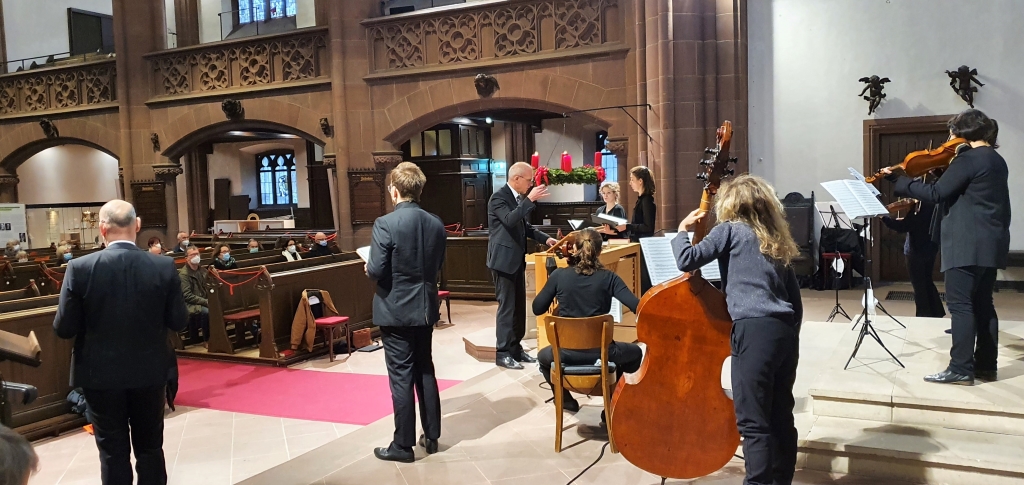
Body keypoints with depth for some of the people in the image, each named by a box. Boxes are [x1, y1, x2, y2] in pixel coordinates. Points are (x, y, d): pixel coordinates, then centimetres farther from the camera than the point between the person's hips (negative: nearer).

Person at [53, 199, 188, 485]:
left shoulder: (80, 268, -14)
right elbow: (178, 322, -5)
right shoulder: (164, 267, -11)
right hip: (149, 372, 1)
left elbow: (64, 329, -9)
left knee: (113, 451, 12)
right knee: (150, 448, 16)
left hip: (101, 374, -1)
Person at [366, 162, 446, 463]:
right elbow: (437, 266, 7)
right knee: (425, 370, 17)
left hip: (396, 310, -6)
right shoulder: (436, 224, 1)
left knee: (401, 376, 2)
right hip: (426, 308, 6)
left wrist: (369, 268, 3)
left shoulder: (385, 224, -17)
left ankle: (403, 445, 12)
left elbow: (376, 272, -19)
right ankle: (431, 436, 25)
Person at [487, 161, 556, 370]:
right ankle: (502, 353, 3)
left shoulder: (519, 198, 11)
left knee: (519, 306, 13)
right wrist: (530, 200, -30)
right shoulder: (499, 197, -15)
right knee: (506, 306, -5)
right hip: (504, 260, -9)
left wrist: (545, 238, 6)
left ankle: (515, 348, 23)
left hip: (516, 259, 9)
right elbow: (510, 220, -31)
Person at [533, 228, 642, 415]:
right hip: (601, 351, -1)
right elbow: (638, 307, -17)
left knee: (543, 357, 38)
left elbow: (537, 309, 3)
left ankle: (565, 399, 30)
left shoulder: (559, 275, -6)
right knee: (636, 352, 32)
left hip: (566, 352, 1)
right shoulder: (608, 277, -8)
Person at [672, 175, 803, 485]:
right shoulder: (775, 242, 23)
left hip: (755, 330, -8)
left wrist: (683, 231, 11)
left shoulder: (730, 229, 4)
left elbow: (687, 261, -7)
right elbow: (795, 299, 23)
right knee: (781, 418, 14)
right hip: (785, 331, 8)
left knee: (753, 422, -5)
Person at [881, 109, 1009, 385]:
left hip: (967, 244, -9)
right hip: (991, 243, 9)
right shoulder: (997, 161, 17)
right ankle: (986, 366, 18)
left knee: (960, 304, -8)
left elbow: (936, 194, -16)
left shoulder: (968, 158, -12)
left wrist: (898, 182, -11)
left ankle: (961, 369, -7)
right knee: (983, 304, 13)